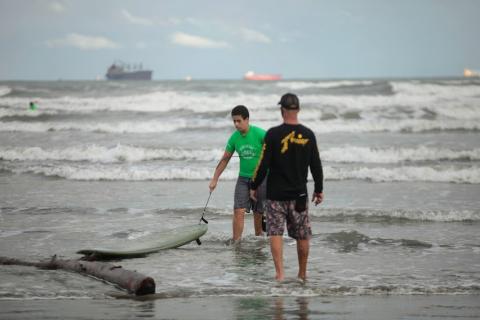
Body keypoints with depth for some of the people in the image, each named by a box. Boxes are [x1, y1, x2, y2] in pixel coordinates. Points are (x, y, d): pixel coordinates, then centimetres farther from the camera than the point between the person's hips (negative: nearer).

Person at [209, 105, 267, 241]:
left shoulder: (260, 134, -13)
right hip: (243, 178, 3)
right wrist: (214, 180, 12)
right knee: (238, 211, -9)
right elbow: (225, 160, 11)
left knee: (259, 213, 4)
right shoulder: (234, 138, 0)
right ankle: (236, 243, -10)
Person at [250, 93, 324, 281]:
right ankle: (302, 274, 22)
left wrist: (254, 186, 4)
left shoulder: (273, 134, -11)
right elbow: (316, 165, 5)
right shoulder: (308, 135, -2)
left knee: (275, 233, 0)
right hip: (299, 194, 3)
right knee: (303, 235, 13)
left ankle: (279, 273, -11)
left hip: (276, 194, -3)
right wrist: (319, 190, 17)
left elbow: (263, 164, -9)